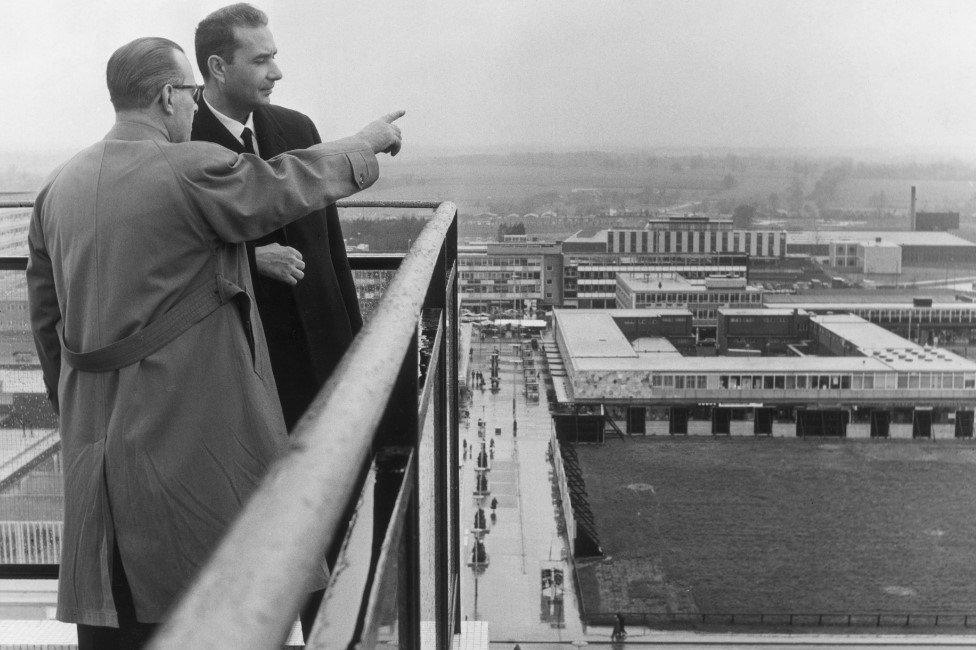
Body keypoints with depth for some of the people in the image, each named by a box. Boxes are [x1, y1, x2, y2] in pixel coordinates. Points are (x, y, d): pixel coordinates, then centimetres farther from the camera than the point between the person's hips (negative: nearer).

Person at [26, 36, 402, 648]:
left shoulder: (60, 187, 7)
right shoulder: (194, 172, -16)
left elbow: (45, 312, 13)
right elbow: (291, 182, -4)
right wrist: (367, 143, 13)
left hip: (95, 433, 7)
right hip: (193, 431, -7)